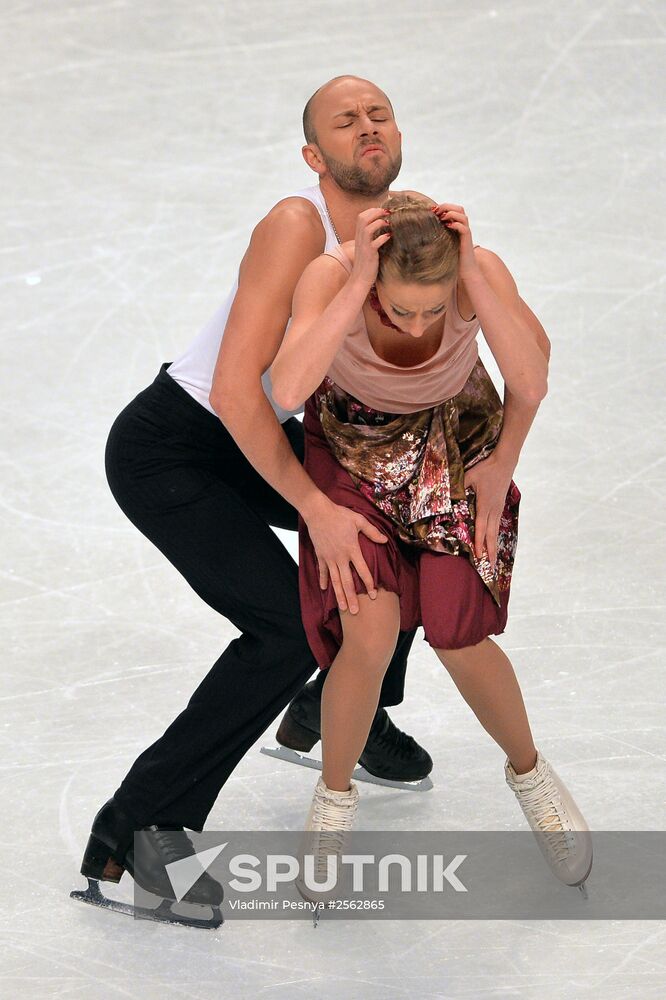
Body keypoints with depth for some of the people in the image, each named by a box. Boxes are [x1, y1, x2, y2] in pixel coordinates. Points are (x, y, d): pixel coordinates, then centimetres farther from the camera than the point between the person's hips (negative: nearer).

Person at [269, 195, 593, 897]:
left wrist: (474, 275, -47)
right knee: (371, 635, -20)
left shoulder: (482, 271, -31)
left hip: (454, 445, 1)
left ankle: (529, 773, 19)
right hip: (354, 449, -1)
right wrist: (357, 282, -50)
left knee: (458, 639, -13)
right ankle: (334, 800, 8)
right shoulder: (331, 274, -34)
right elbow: (287, 390, -47)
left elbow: (531, 389, -42)